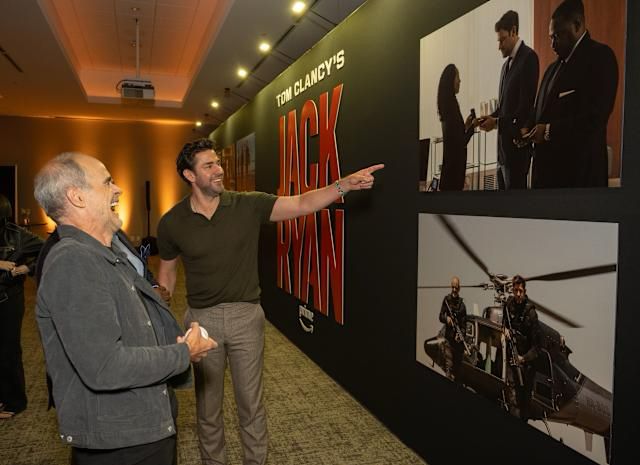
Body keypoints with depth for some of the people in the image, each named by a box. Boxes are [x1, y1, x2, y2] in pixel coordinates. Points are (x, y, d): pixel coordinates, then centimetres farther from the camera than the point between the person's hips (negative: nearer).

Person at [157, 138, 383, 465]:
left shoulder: (248, 205, -8)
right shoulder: (172, 223, -5)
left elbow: (301, 205, -14)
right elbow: (167, 270, 9)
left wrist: (344, 184, -28)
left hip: (246, 316, 0)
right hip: (201, 319, 1)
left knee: (251, 403, 12)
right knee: (207, 405, 17)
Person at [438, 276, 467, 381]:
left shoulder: (462, 304, 3)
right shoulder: (447, 299, 3)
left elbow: (464, 324, 1)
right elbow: (441, 317, 6)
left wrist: (461, 335, -16)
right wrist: (446, 318, -16)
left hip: (459, 340, 2)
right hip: (449, 338, -2)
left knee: (457, 366, 11)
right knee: (448, 366, -9)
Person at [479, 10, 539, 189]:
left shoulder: (528, 57, -9)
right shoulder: (507, 64, 17)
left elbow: (527, 104, -16)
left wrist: (497, 122, -13)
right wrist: (491, 117, 2)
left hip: (517, 142, -8)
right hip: (504, 142, 8)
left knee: (515, 186, -5)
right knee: (503, 187, 13)